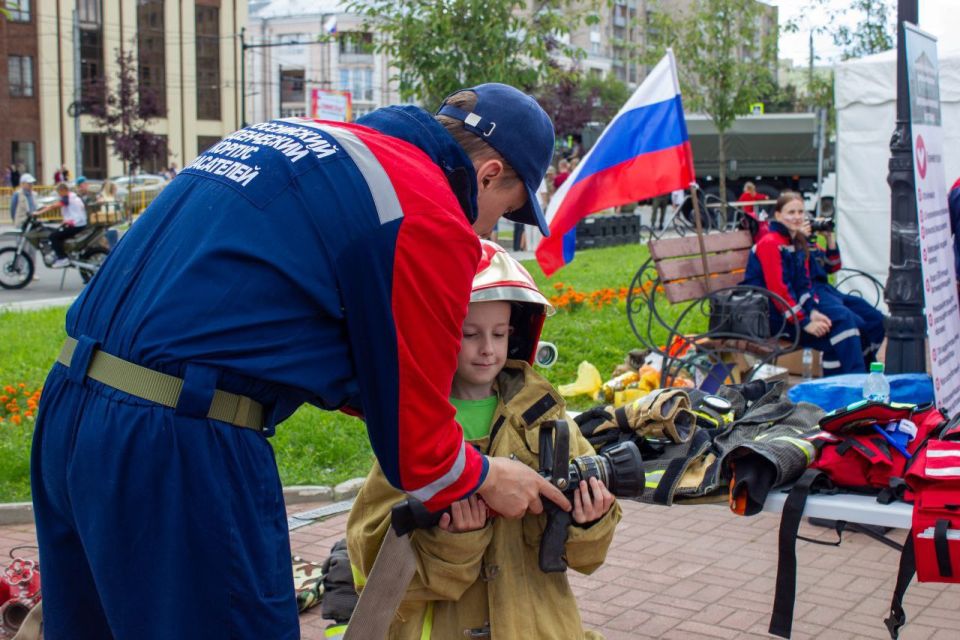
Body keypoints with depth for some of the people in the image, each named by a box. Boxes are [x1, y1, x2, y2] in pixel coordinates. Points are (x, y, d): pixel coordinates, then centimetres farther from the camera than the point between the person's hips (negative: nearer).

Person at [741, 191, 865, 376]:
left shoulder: (798, 243, 15)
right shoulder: (770, 243, -12)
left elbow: (804, 283, 11)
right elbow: (778, 289, -19)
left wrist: (813, 311, -8)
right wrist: (805, 322, -21)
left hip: (794, 307, 8)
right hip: (769, 315, -8)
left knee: (844, 316, -11)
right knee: (837, 324, -19)